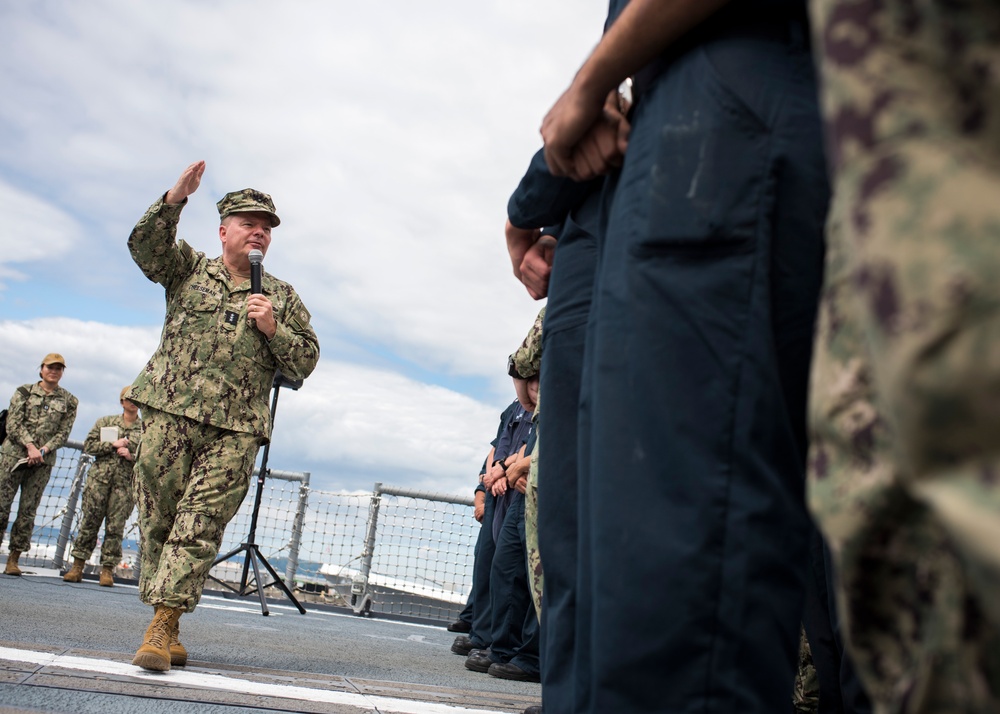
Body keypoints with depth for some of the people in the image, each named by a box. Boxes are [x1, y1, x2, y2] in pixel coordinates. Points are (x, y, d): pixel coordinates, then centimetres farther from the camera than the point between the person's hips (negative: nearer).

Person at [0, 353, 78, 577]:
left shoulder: (69, 401, 8)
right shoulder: (24, 392, 7)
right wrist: (30, 446, -14)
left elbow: (63, 433, 4)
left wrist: (42, 450, -11)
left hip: (43, 461, 1)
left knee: (28, 510, 1)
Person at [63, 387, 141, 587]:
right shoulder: (105, 422, 11)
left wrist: (131, 456, -12)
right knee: (89, 521, 1)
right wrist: (113, 444, -7)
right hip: (99, 479, 1)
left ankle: (107, 569, 5)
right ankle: (78, 566, 8)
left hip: (125, 483, -1)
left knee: (115, 526, -2)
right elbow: (88, 446, 5)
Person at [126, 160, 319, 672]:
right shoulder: (188, 270, 16)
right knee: (158, 519, 0)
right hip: (169, 413, 0)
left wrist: (273, 329, -5)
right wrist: (174, 200, -17)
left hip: (235, 429, 0)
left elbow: (306, 361, 13)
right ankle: (163, 630, 10)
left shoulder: (283, 297, 17)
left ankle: (164, 624, -7)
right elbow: (144, 245, -3)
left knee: (200, 523, -9)